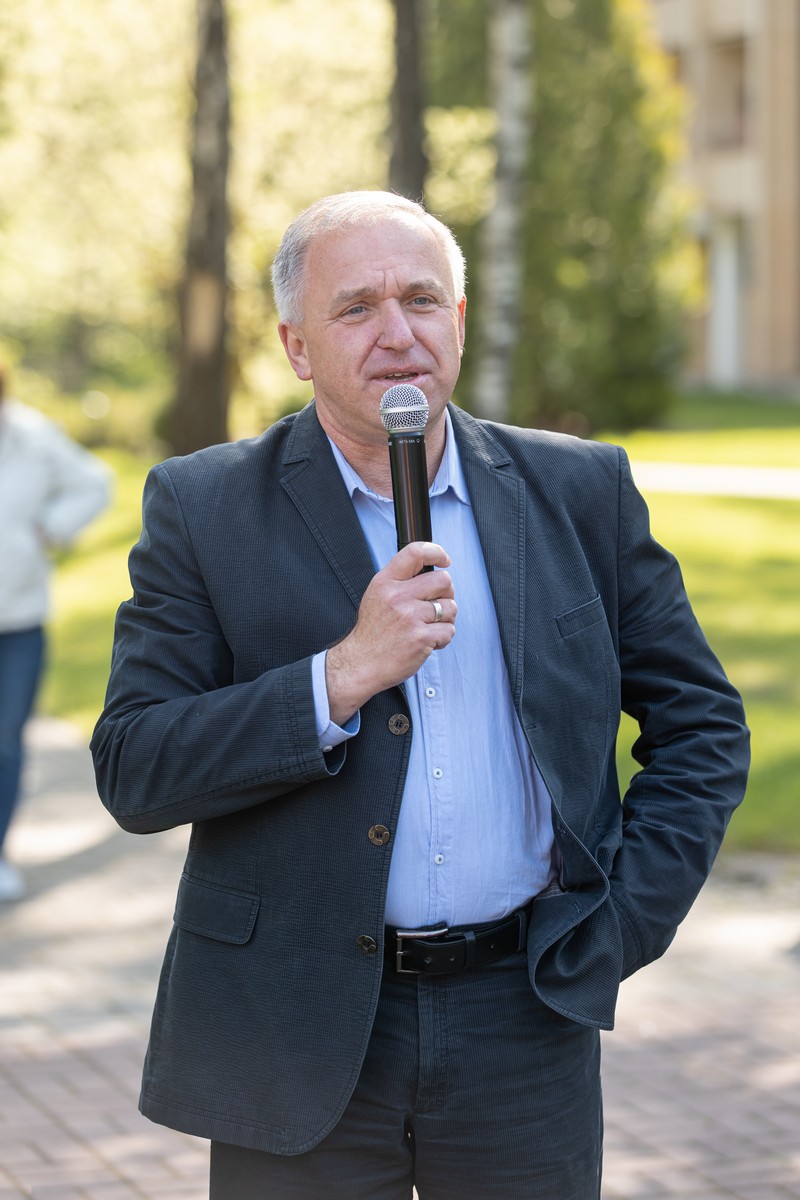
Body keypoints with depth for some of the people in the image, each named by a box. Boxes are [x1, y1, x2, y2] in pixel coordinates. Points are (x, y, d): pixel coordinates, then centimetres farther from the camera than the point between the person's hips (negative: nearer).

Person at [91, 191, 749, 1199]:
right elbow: (131, 773, -9)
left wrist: (619, 922, 0)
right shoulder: (202, 509, -2)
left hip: (525, 1022, 2)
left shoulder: (579, 493, 4)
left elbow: (701, 724, 11)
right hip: (297, 1046, -1)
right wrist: (346, 674, -19)